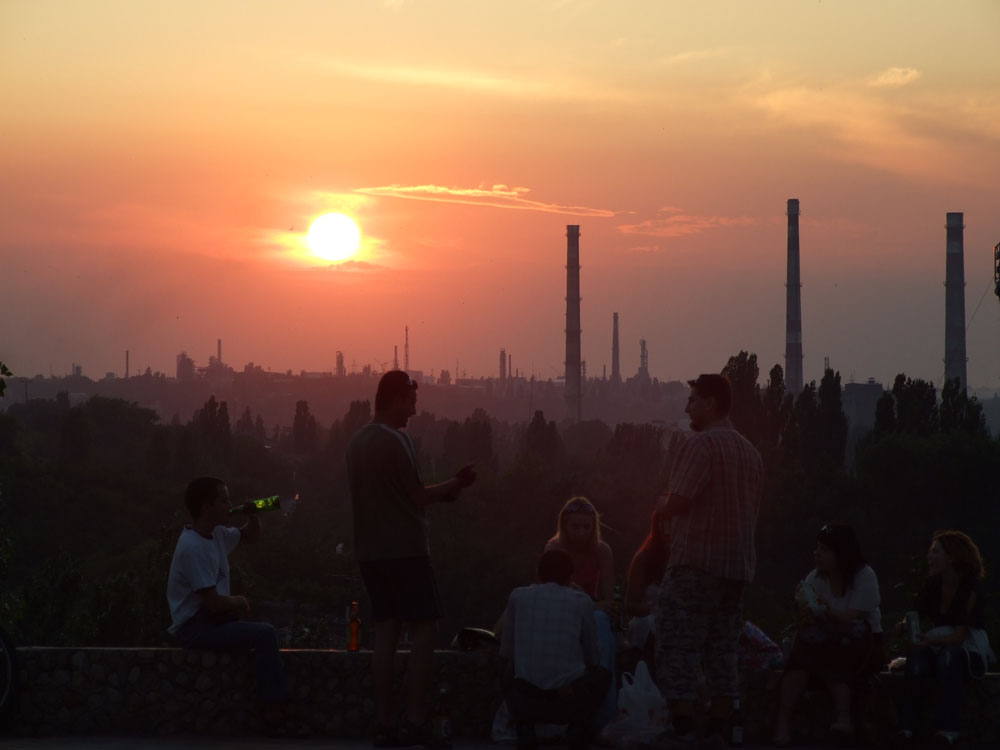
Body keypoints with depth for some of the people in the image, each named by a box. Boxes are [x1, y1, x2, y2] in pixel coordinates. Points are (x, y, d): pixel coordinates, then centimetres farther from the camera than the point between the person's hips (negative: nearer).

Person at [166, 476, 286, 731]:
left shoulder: (216, 533, 6)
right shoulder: (193, 548, -23)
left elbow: (251, 537, 24)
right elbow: (214, 602, -24)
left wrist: (253, 517, 2)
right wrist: (239, 602, -4)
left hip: (211, 618, 10)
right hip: (195, 627, -10)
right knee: (265, 634, -21)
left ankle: (272, 704, 19)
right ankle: (274, 709, -16)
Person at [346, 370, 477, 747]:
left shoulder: (358, 441, 12)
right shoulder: (396, 441, -15)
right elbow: (418, 496, -13)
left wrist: (442, 492, 15)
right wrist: (455, 484, 3)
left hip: (371, 551, 8)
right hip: (404, 550, -8)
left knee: (386, 631, 8)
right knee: (425, 629, -4)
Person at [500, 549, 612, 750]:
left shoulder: (518, 596, 5)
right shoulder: (581, 601, 3)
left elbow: (506, 652, 11)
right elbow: (592, 658, 12)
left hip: (524, 702, 0)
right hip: (571, 701, 0)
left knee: (506, 669, 33)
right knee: (603, 675, 31)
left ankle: (524, 729, 16)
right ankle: (579, 727, 12)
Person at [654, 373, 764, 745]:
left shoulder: (701, 444, -12)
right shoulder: (750, 451, 14)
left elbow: (677, 502, -17)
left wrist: (662, 513, 4)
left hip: (695, 563, -8)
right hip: (736, 565, 8)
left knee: (678, 649, -5)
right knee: (723, 652, 10)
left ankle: (683, 732, -10)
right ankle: (717, 733, 11)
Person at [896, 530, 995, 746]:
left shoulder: (971, 589, -18)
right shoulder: (932, 584, -1)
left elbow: (960, 635, -24)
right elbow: (920, 616, 9)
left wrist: (931, 640, -42)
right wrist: (905, 625, -15)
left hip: (966, 646, -4)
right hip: (939, 643, 4)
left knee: (949, 655, -38)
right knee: (916, 656, -30)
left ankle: (948, 729, -44)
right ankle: (907, 727, -36)